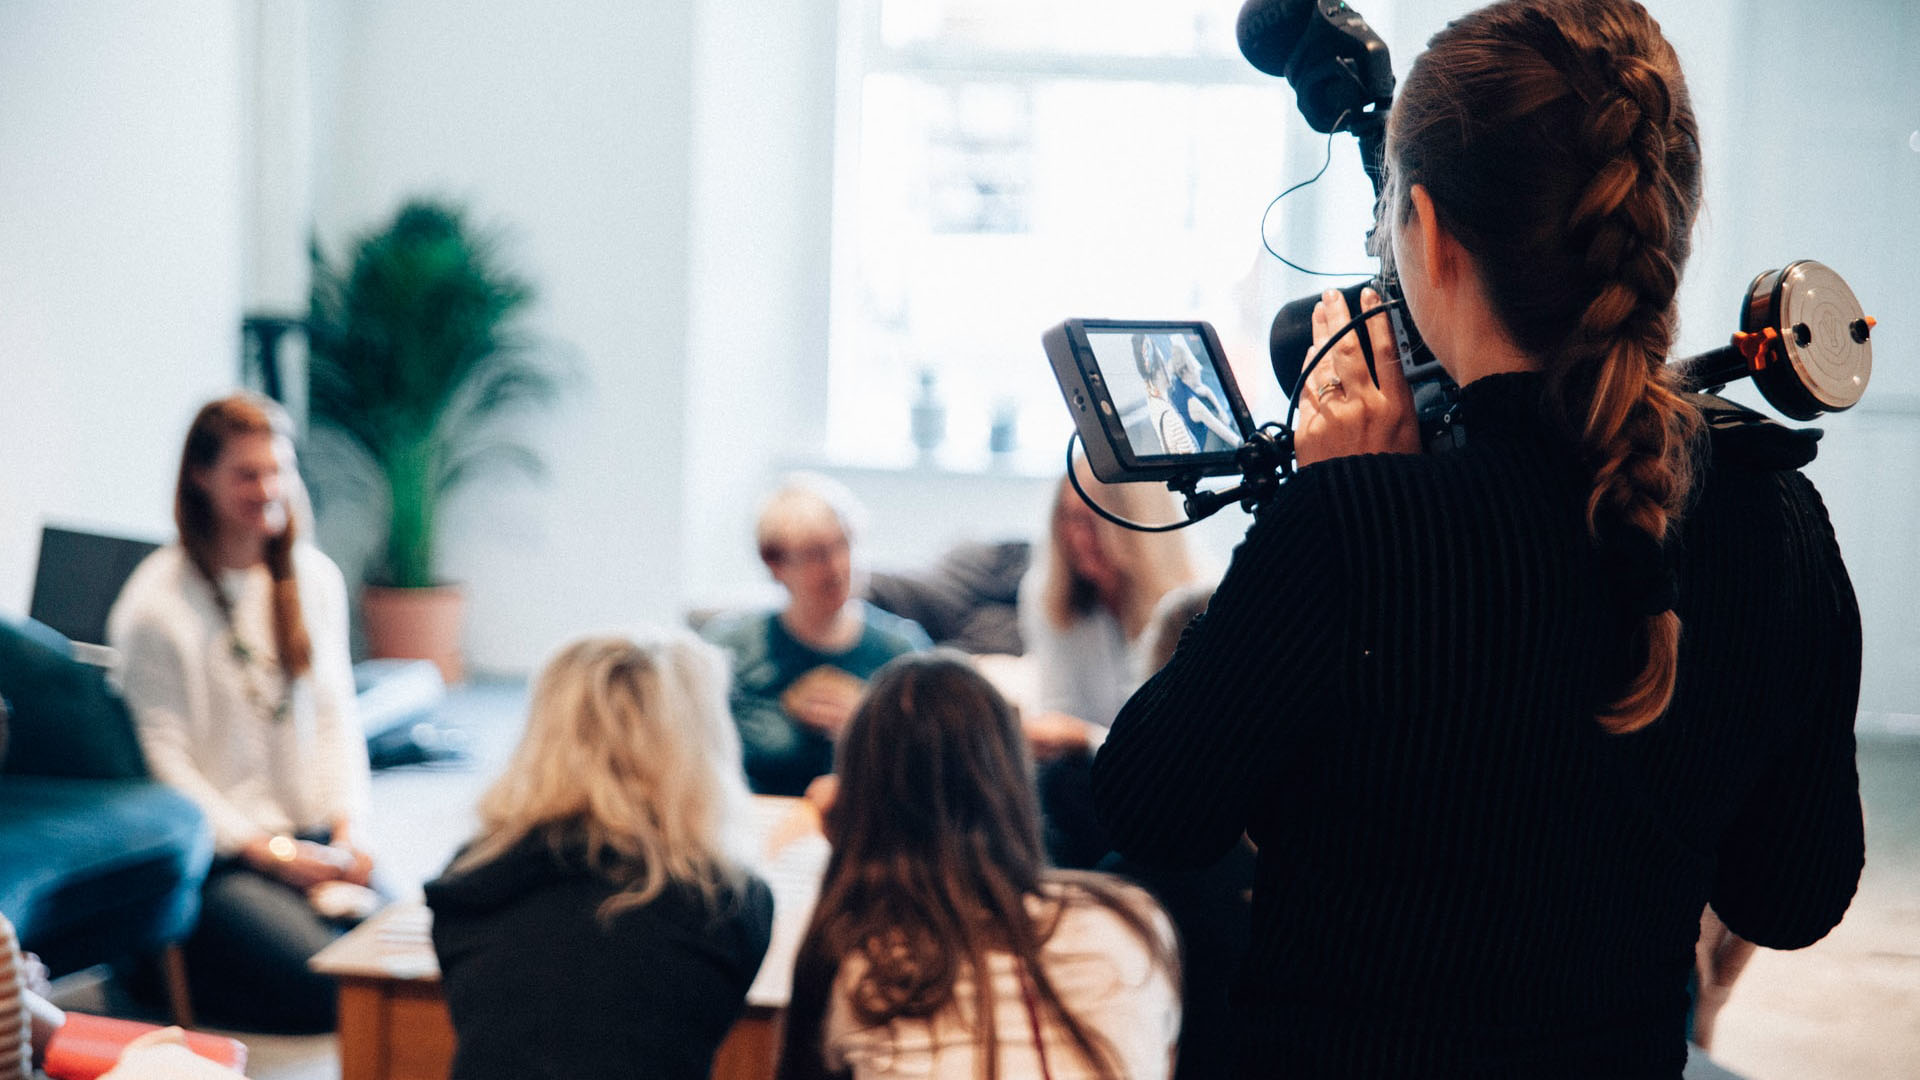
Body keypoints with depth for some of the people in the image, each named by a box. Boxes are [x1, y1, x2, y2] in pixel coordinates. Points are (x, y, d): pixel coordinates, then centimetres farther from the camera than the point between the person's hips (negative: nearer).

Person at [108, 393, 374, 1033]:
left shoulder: (315, 578, 10)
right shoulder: (155, 604, -10)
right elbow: (161, 759, -11)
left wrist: (347, 826, -3)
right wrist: (269, 852, -15)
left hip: (314, 840, 6)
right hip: (216, 853, -6)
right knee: (332, 986, -22)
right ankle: (165, 970, 3)